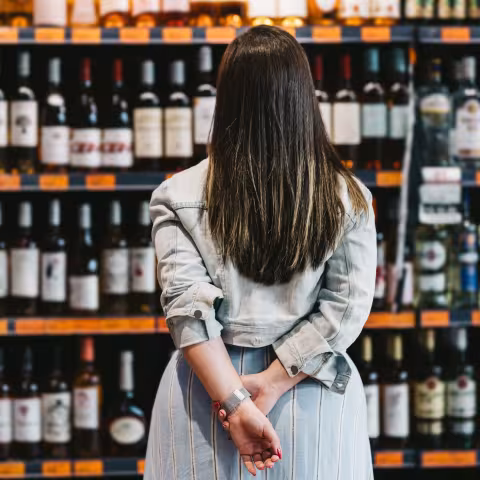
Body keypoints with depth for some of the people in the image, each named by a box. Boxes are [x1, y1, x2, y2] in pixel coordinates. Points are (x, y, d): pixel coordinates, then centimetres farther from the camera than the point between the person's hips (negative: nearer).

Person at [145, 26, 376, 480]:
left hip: (210, 389, 0)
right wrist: (271, 385, -11)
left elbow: (188, 308, -13)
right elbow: (345, 310, -10)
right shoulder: (347, 198, -4)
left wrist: (234, 403, -16)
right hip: (313, 395, 0)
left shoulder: (178, 197, -6)